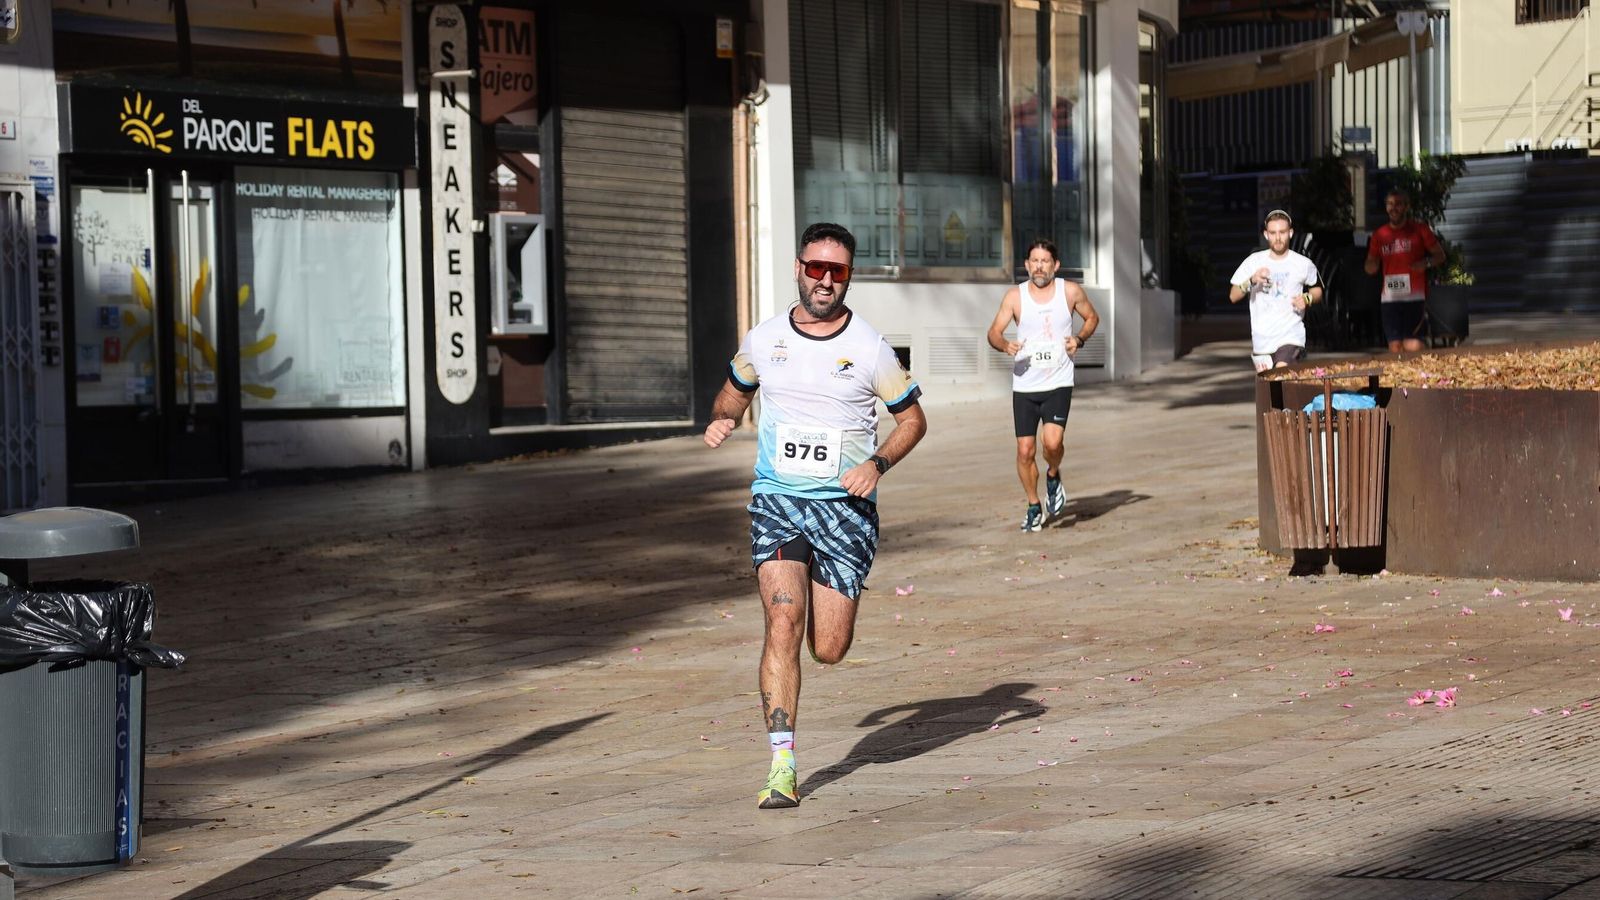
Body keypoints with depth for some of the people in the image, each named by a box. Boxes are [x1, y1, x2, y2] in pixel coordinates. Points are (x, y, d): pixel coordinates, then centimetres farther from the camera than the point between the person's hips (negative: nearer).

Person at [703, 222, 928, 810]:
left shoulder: (870, 348, -3)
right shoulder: (763, 341, 4)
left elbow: (913, 417, 8)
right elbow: (735, 390, 23)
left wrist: (878, 463, -10)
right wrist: (723, 419, 0)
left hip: (845, 506, -1)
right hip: (777, 500, 1)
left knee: (828, 649, 0)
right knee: (783, 623, -19)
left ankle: (835, 604, 40)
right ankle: (782, 767, -18)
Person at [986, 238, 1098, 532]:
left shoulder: (1070, 292, 0)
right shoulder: (1015, 296, -1)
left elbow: (1092, 317, 16)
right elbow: (994, 331, -1)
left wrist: (1080, 339, -4)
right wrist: (1005, 345, -24)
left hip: (1058, 383, -1)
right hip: (1024, 386, 1)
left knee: (1052, 441, -21)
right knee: (1025, 451, 1)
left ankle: (1053, 476, 13)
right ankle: (1034, 507, 21)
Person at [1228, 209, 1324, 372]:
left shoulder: (1303, 264, -1)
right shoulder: (1254, 261, 1)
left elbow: (1317, 290, 17)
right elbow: (1233, 297, 1)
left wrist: (1307, 298, -6)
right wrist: (1251, 281, -17)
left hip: (1291, 337, -3)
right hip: (1261, 339, 3)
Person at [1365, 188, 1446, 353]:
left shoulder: (1419, 230, 4)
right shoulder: (1379, 235, 11)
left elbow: (1440, 256, 8)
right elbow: (1370, 269, 16)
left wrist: (1427, 263, -14)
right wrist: (1372, 264, -8)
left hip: (1414, 296, -3)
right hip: (1389, 298, 3)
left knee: (1413, 347, -15)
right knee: (1395, 347, -2)